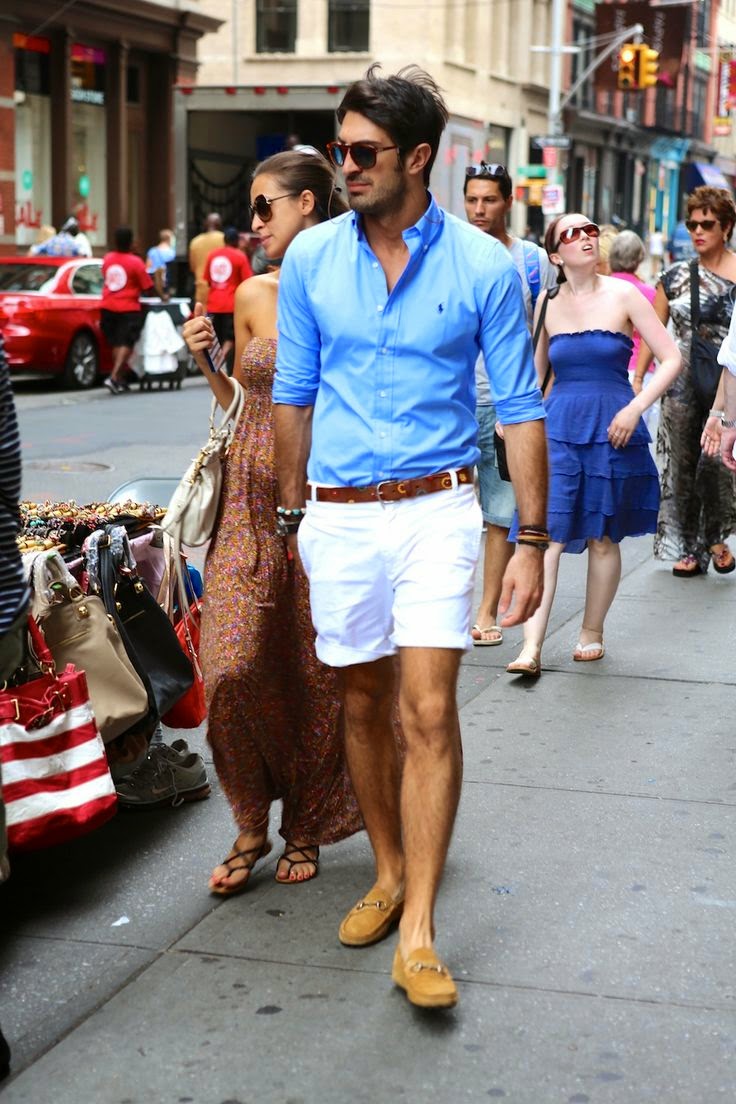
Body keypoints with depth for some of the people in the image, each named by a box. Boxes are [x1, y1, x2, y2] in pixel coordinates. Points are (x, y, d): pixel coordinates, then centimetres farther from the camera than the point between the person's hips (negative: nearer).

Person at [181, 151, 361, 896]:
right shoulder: (253, 296, 8)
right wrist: (205, 364, 2)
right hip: (251, 498, 3)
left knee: (315, 673, 4)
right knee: (233, 666, -5)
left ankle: (303, 830, 24)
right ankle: (251, 826, 15)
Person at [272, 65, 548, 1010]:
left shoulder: (483, 266, -5)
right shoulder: (311, 259, 3)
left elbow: (520, 409, -1)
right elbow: (293, 394, 12)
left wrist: (530, 541, -4)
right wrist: (292, 515, 13)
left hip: (436, 511, -3)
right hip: (338, 514, 3)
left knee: (429, 710, -10)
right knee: (363, 704, 12)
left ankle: (418, 934, -4)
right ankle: (389, 873, 32)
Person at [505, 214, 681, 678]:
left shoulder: (623, 296, -1)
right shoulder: (548, 305, 6)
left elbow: (672, 359, -1)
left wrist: (636, 408, -11)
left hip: (613, 430, -1)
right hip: (558, 429, 1)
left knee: (604, 537, 8)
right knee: (547, 534, -10)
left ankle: (592, 633, 25)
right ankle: (532, 648, -14)